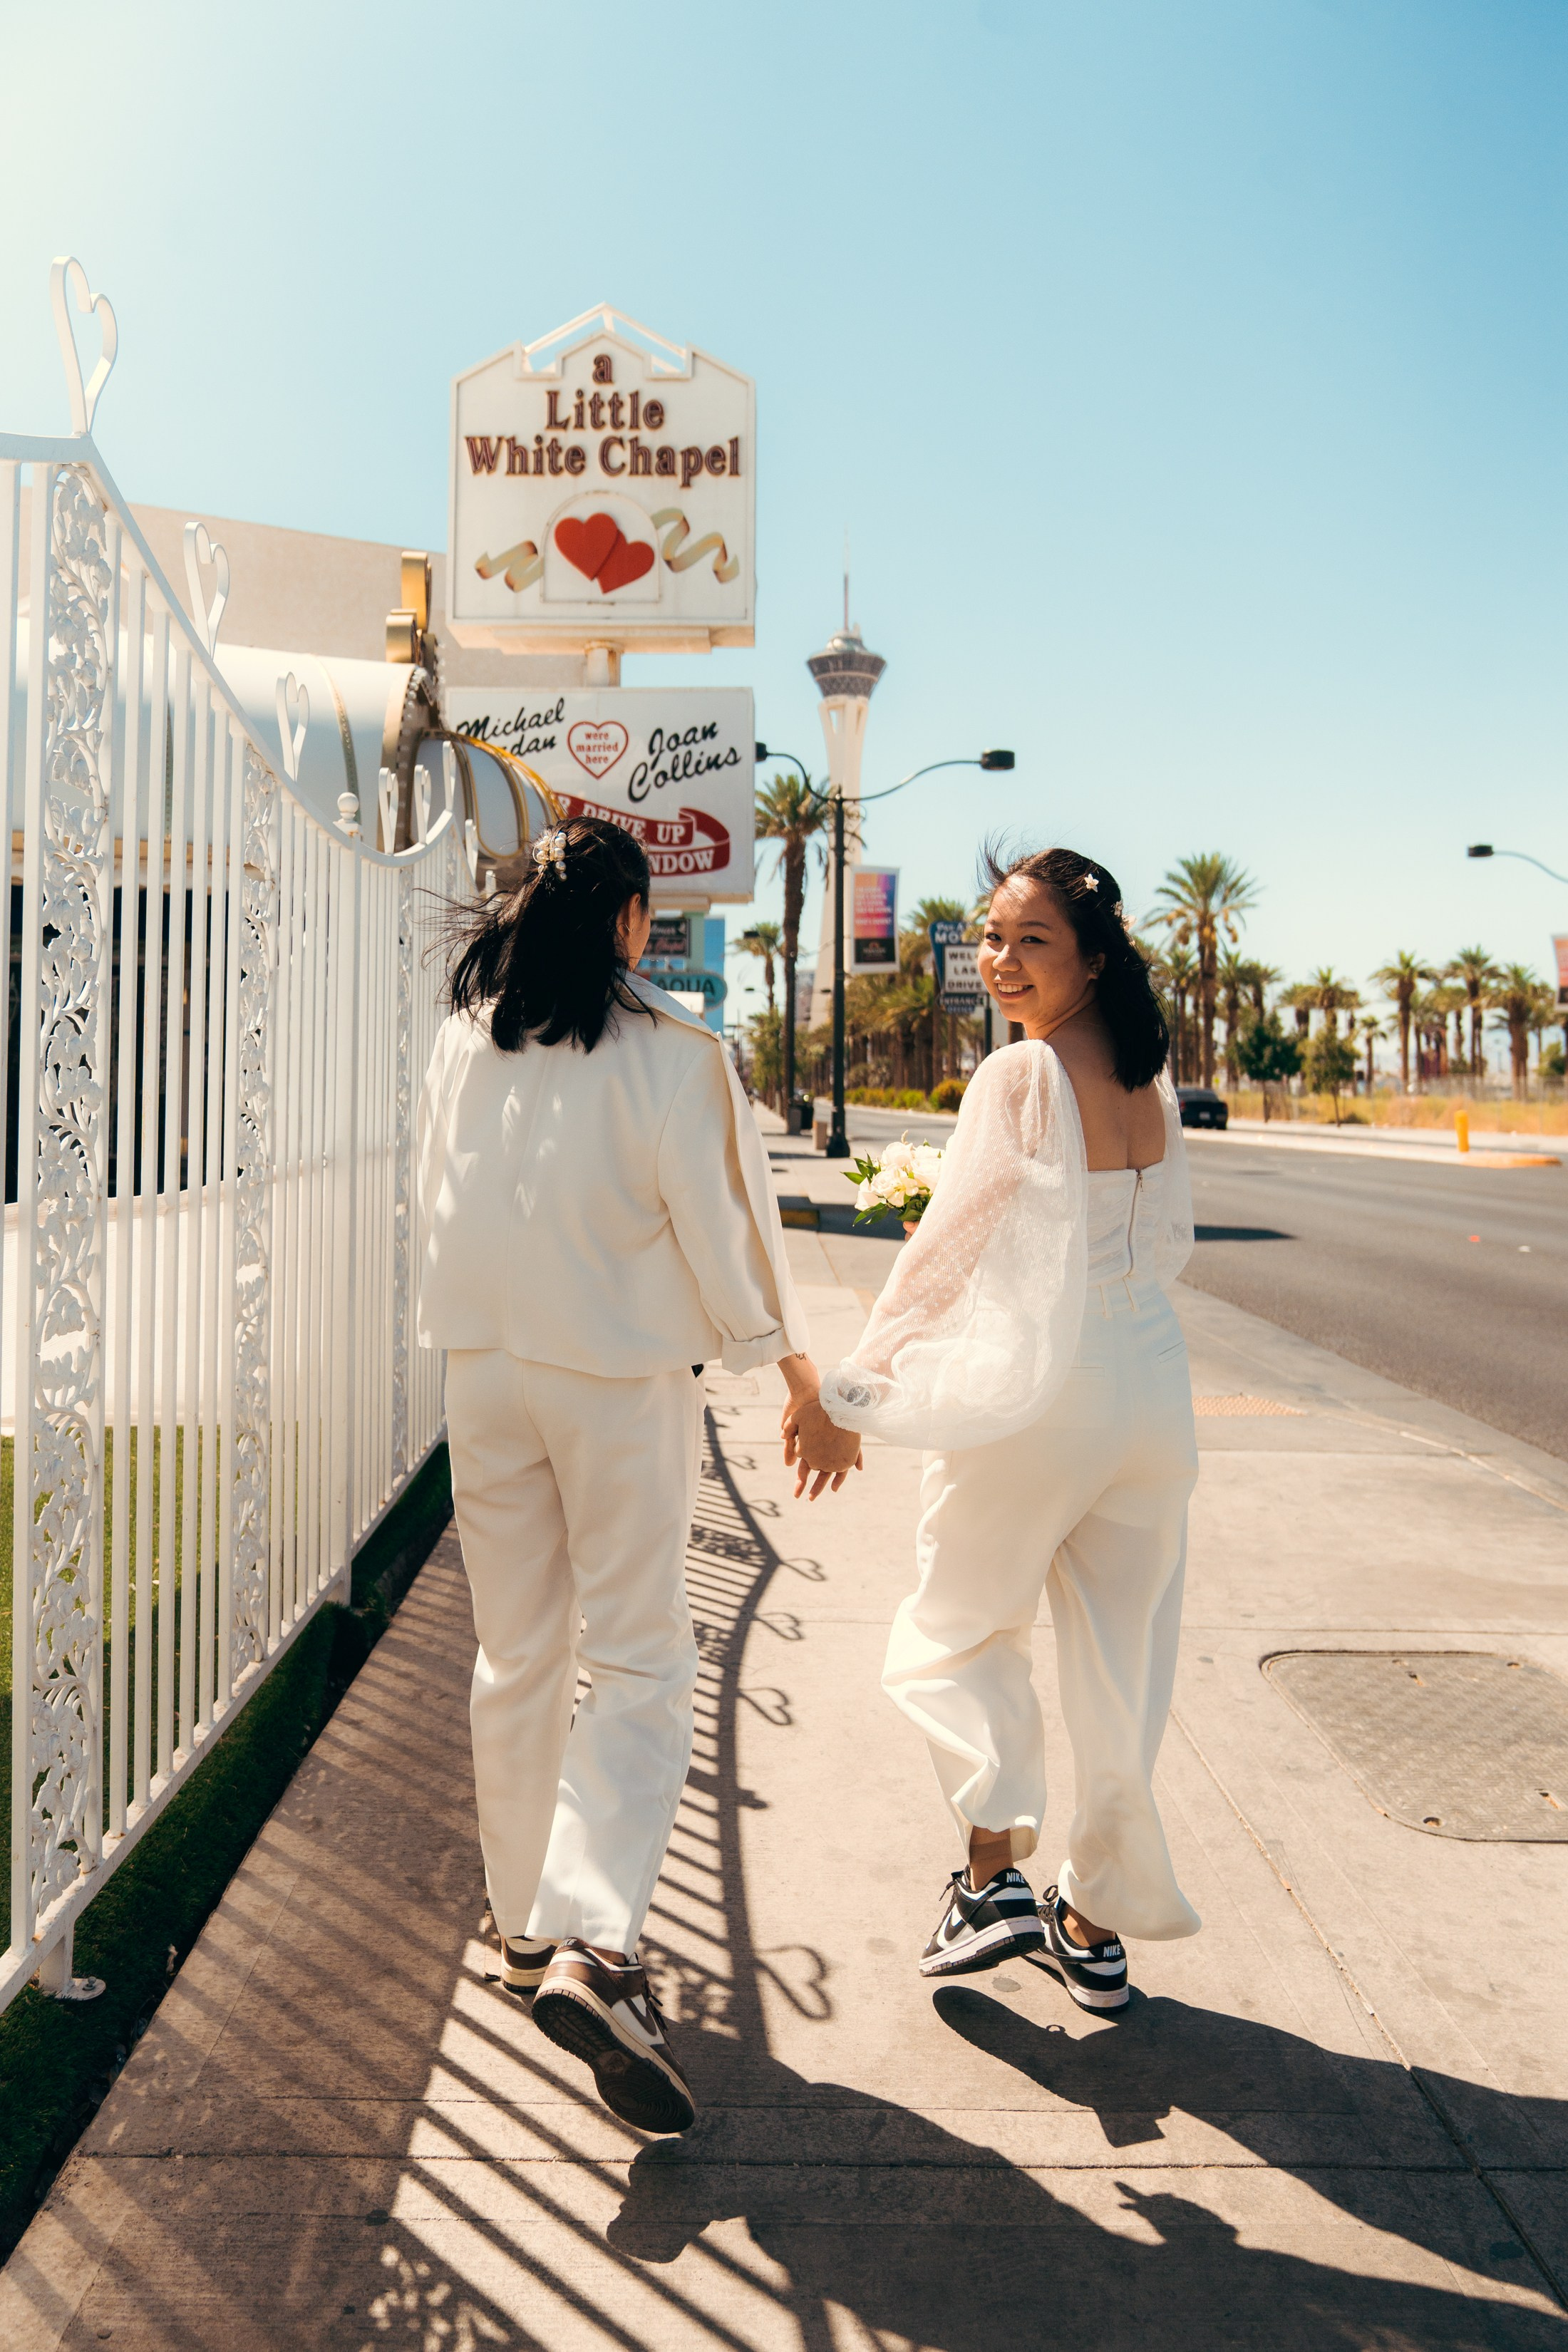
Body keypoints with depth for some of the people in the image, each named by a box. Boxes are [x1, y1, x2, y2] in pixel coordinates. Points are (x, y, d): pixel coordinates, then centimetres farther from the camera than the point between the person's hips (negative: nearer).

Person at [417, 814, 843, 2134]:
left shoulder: (467, 1042, 3)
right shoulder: (670, 1051, -12)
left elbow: (442, 1206, 12)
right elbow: (719, 1227, -8)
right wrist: (789, 1355, 6)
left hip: (487, 1371, 5)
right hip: (623, 1379, -5)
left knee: (516, 1657, 16)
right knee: (639, 1662, 3)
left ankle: (526, 1922, 30)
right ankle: (592, 1947, -10)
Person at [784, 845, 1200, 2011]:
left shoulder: (1019, 1077, -14)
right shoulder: (1153, 1083, 6)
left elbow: (943, 1256, -13)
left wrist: (848, 1394, -6)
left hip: (1032, 1394, -6)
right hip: (1153, 1392, 6)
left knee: (963, 1628, 16)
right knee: (1121, 1658, 14)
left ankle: (996, 1873, 8)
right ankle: (1098, 1923, 26)